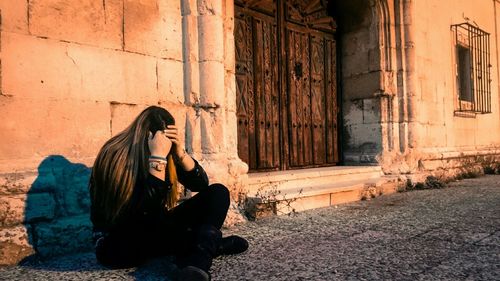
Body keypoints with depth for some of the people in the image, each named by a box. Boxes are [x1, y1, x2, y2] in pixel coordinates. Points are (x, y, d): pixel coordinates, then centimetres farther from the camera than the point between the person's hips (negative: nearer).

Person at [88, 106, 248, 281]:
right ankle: (210, 245, -14)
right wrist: (157, 157, -30)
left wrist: (179, 152, -18)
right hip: (116, 243, -6)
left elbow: (201, 185, -5)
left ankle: (197, 262, -29)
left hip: (155, 231, 6)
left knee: (218, 192, -6)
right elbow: (149, 210, -30)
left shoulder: (165, 155, -2)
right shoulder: (116, 157, -20)